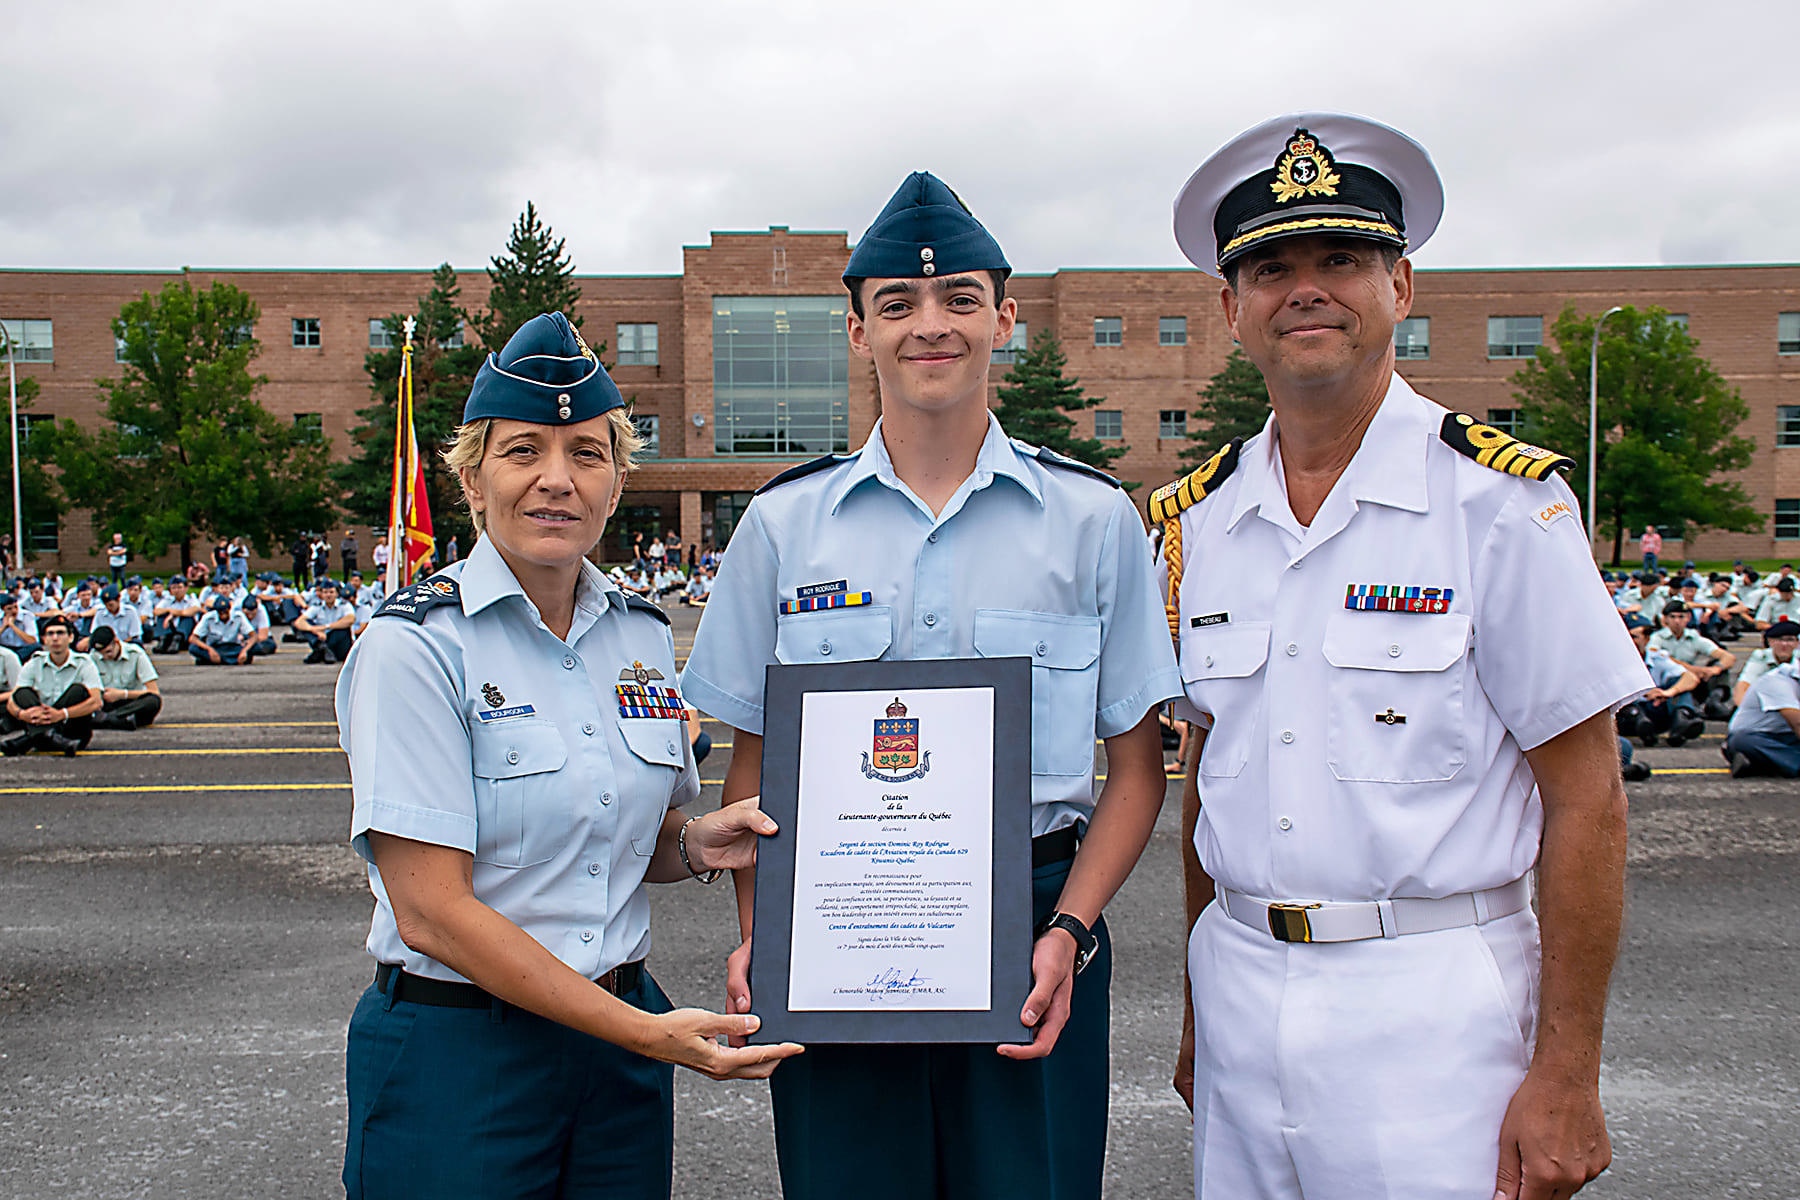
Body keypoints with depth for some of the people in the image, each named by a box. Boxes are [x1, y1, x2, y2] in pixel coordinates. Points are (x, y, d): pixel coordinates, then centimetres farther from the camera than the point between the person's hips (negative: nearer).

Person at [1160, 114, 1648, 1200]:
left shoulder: (1500, 500, -8)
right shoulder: (1198, 521, 5)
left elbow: (1586, 797, -8)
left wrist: (1566, 1074, -10)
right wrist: (1201, 1007, 11)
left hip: (1431, 1002, -4)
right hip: (1243, 987, 4)